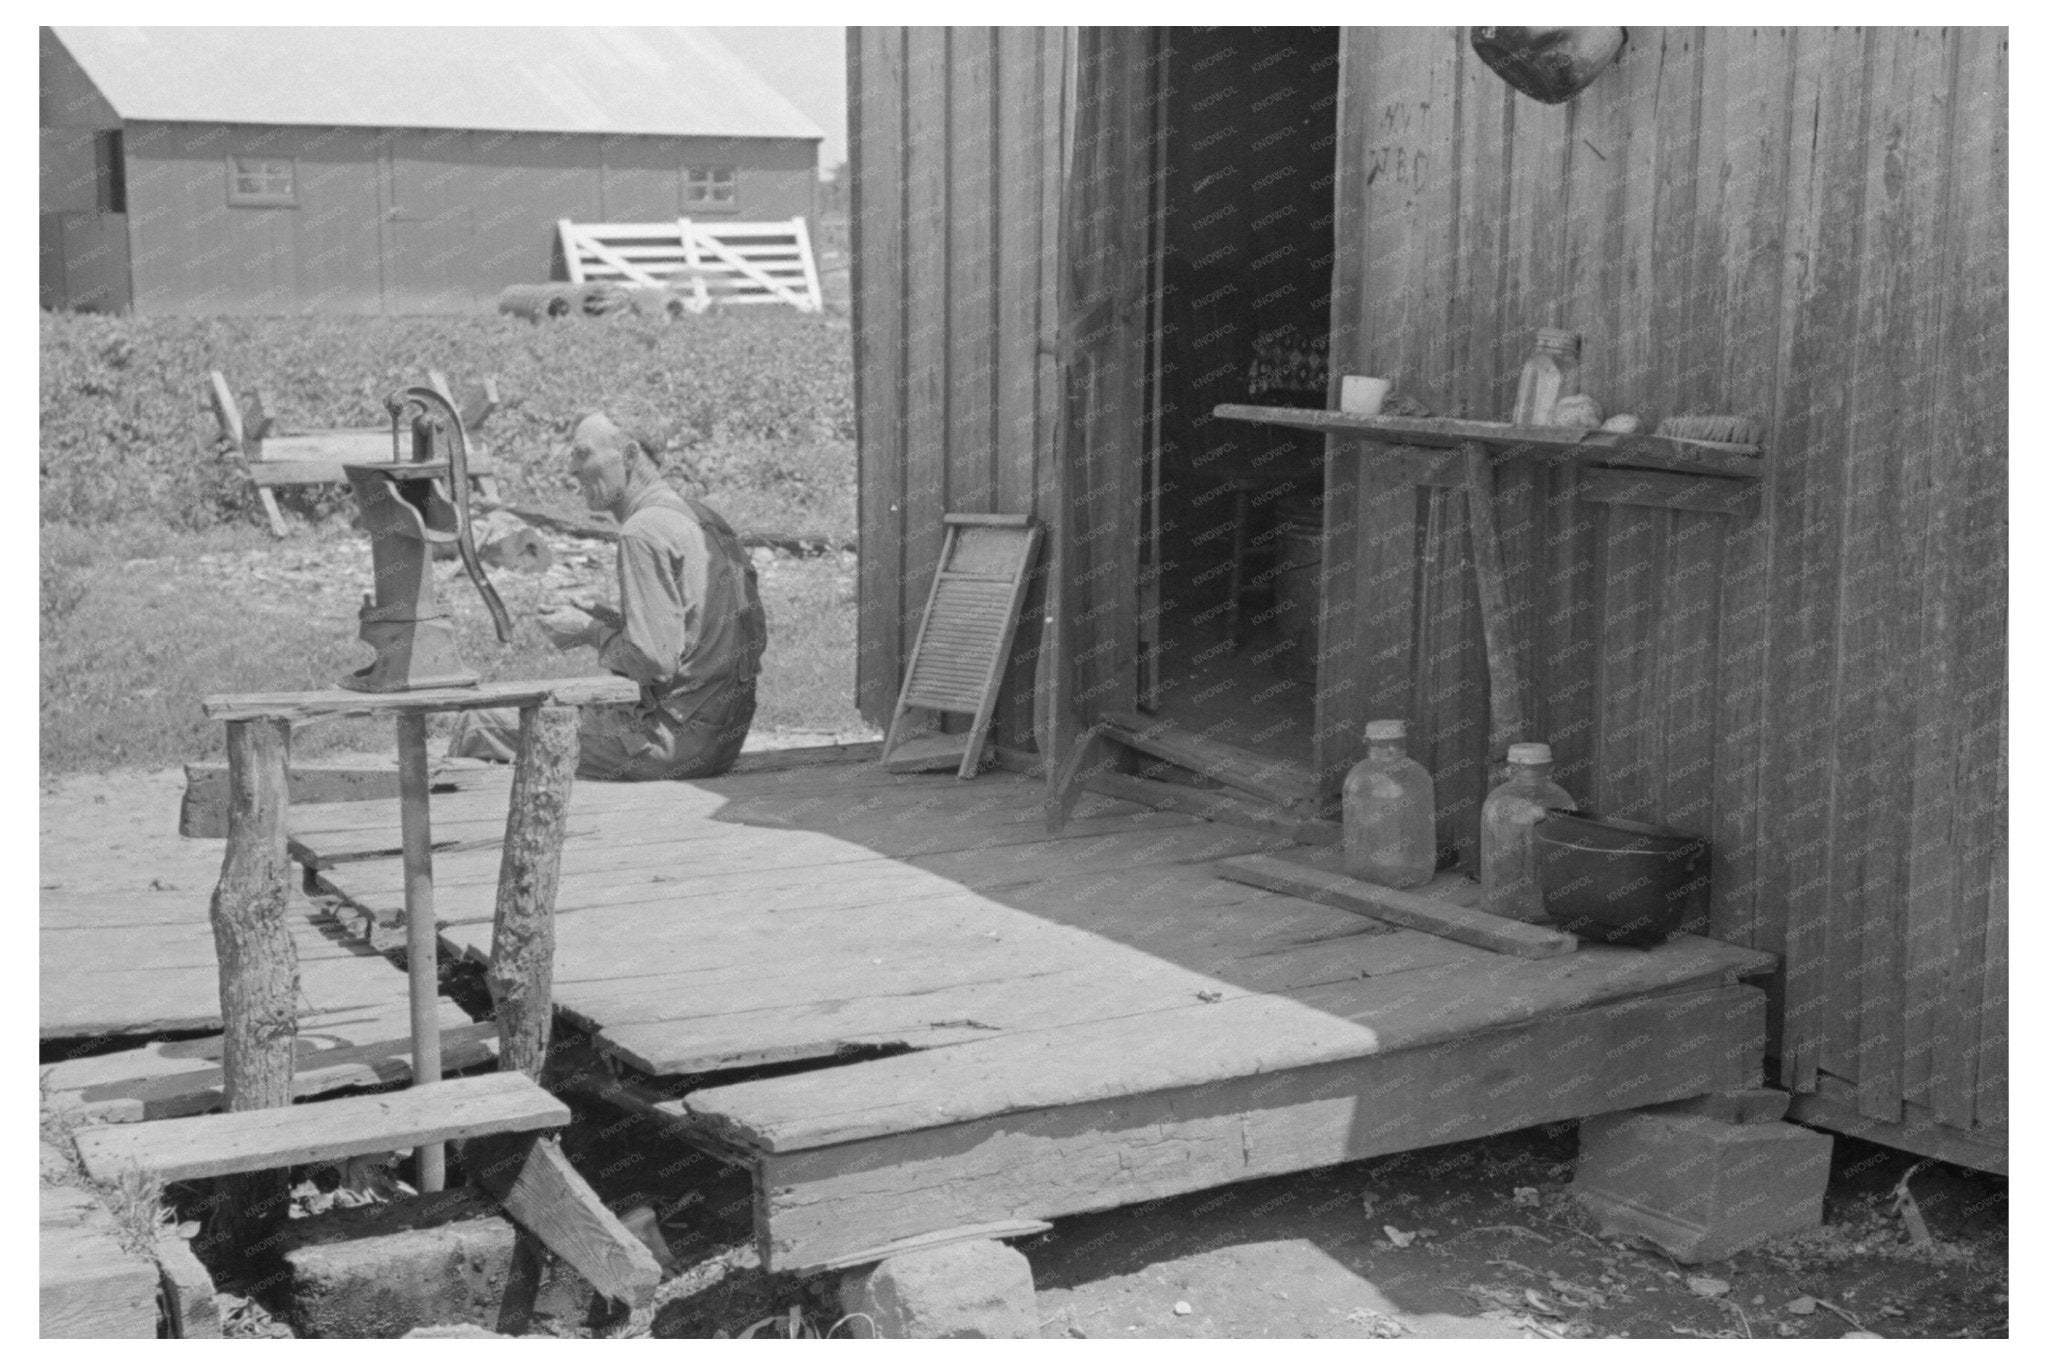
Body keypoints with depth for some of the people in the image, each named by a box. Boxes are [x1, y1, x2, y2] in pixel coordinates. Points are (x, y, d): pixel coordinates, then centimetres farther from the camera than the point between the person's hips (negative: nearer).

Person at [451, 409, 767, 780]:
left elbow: (654, 661, -22)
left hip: (675, 743, -9)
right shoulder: (702, 517, 12)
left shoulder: (644, 531, -15)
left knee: (479, 727, -1)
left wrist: (592, 633, -2)